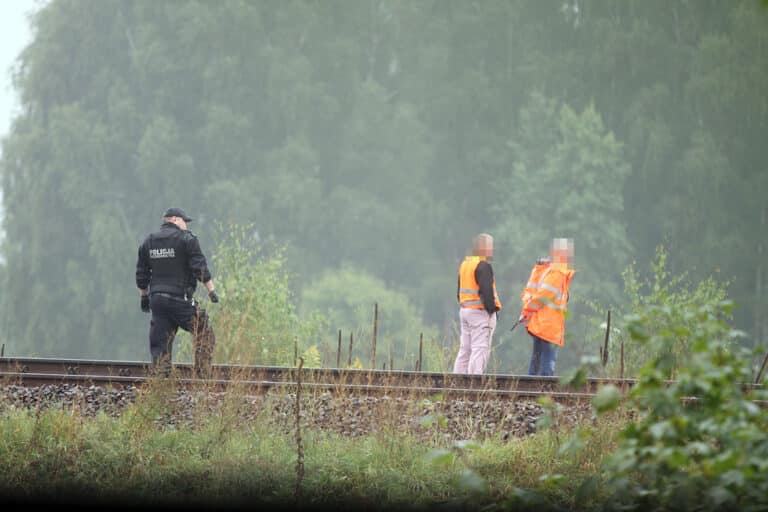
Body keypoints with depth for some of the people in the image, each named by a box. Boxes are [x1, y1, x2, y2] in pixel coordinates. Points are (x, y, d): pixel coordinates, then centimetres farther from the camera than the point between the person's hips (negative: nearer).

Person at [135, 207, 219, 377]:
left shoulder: (148, 242, 14)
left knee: (159, 344, 7)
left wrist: (144, 296, 27)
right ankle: (202, 377, -6)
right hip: (180, 299, -6)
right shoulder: (186, 239, -4)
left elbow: (141, 274, 18)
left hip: (157, 299, 6)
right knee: (205, 336, 1)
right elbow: (200, 268, -10)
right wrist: (212, 291, -4)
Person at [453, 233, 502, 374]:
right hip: (480, 312, -9)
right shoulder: (483, 266, -14)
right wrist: (492, 309, -13)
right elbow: (486, 290, -20)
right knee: (480, 349, -10)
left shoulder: (464, 264, 15)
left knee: (465, 349, 13)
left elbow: (459, 292, 19)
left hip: (465, 310, 9)